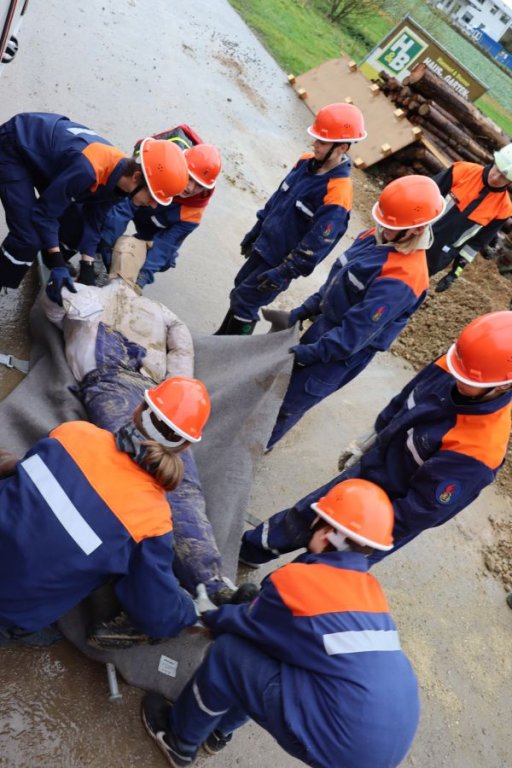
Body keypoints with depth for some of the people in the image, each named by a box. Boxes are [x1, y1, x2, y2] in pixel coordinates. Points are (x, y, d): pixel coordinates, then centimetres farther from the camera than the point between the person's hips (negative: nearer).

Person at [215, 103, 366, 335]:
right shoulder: (306, 162, -2)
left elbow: (316, 242, -25)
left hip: (282, 260, -8)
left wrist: (283, 272, -23)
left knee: (243, 300, -2)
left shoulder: (337, 193, -26)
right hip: (264, 246, 8)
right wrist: (255, 232, 16)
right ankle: (222, 339, 38)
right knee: (240, 288, 18)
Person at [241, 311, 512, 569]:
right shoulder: (451, 366, -19)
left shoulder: (481, 448, -37)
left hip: (390, 512, -6)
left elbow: (421, 509, -27)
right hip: (366, 469, 6)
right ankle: (249, 550, 50)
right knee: (300, 517, 24)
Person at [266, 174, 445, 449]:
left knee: (291, 402, 7)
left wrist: (314, 351, -20)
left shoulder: (402, 277, -30)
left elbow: (357, 329, -28)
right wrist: (307, 308, 3)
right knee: (288, 376, 23)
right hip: (326, 323, 8)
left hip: (345, 350, -8)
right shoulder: (377, 237, -4)